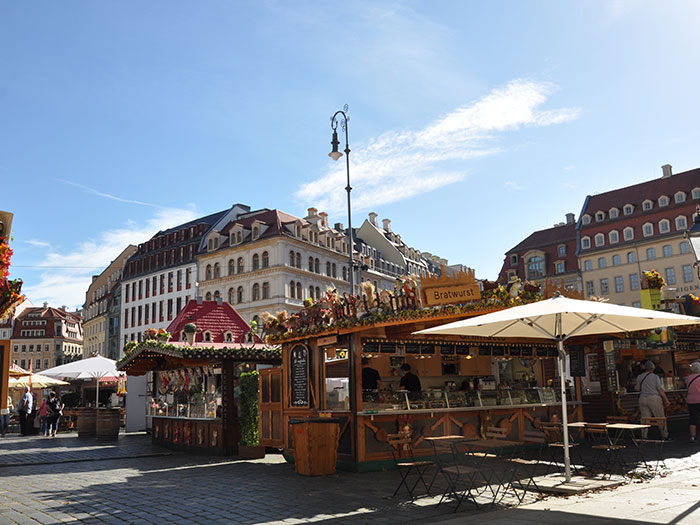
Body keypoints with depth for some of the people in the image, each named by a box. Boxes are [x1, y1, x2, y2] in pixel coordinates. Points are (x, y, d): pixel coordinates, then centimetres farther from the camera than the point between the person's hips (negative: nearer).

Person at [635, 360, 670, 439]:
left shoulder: (639, 377, 5)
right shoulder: (655, 377, -4)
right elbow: (660, 389, -7)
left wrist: (635, 387, 33)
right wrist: (666, 400, -2)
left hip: (643, 399, 3)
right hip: (654, 399, -3)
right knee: (660, 418, 9)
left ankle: (644, 436, -2)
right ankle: (665, 436, 17)